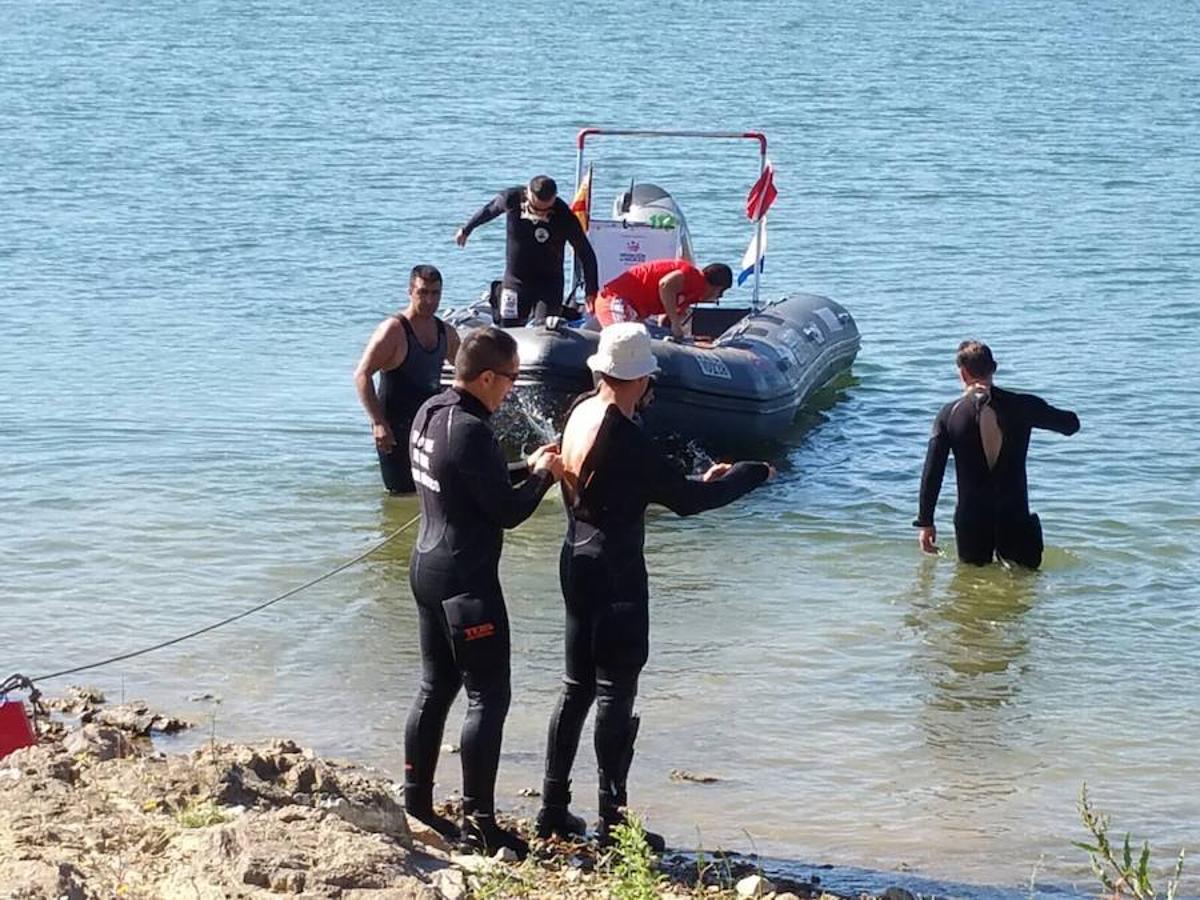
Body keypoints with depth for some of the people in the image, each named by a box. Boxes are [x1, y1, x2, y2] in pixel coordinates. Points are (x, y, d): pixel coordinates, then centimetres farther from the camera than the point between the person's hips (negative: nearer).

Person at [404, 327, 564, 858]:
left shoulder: (430, 414, 8)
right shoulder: (471, 432, -22)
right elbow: (507, 512, -17)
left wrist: (525, 469, 11)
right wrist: (542, 476, -1)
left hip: (428, 568, 10)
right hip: (466, 580, -10)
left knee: (435, 689, 16)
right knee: (488, 697, -4)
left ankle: (416, 806, 21)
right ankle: (478, 821, -3)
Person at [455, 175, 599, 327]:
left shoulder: (563, 216, -21)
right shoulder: (512, 198, -15)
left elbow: (585, 253, -10)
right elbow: (489, 211, 8)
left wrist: (591, 291, -11)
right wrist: (466, 230, 25)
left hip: (549, 285, -2)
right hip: (515, 280, 2)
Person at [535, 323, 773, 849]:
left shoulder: (579, 415, 5)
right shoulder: (623, 435, -22)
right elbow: (683, 501, -18)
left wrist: (699, 482, 16)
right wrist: (754, 473, -5)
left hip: (579, 561, 9)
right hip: (616, 573, -9)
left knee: (578, 686, 15)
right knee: (616, 693, -2)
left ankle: (554, 810, 20)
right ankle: (612, 821, 3)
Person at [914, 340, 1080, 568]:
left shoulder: (949, 415, -4)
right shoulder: (1021, 406, -6)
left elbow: (932, 473, -4)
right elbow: (1071, 424, 9)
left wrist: (926, 522, 2)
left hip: (970, 521, 1)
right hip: (1015, 520, -1)